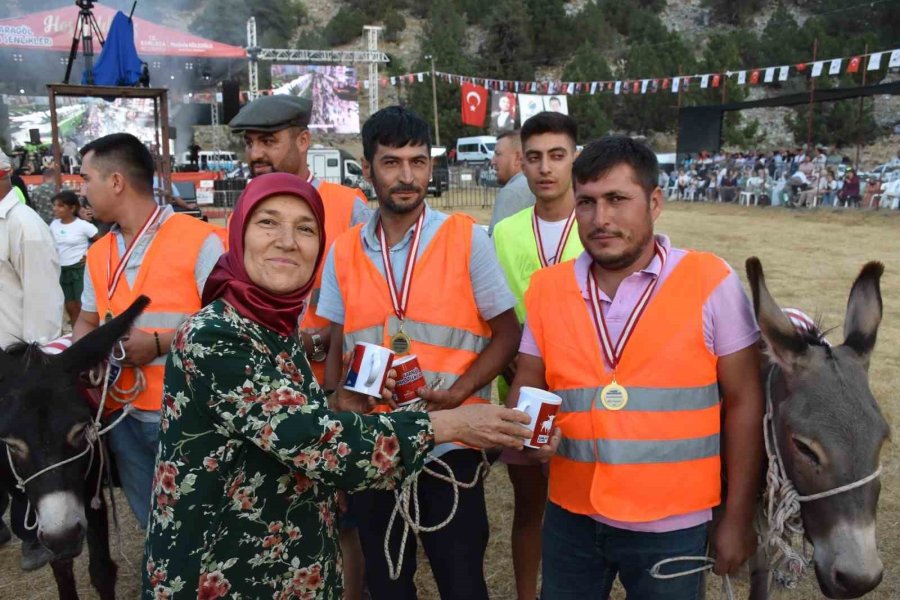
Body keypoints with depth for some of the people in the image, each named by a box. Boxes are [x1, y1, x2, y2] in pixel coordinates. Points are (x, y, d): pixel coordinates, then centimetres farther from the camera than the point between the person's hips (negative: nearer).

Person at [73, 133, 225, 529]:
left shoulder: (199, 240, -12)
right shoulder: (98, 254, 10)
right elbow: (87, 321, 19)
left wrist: (159, 343, -20)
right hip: (124, 416, 7)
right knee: (154, 524, 20)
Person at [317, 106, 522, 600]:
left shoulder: (467, 240, -6)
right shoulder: (343, 253, 3)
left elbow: (506, 335, -4)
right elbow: (337, 350, 11)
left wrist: (456, 393, -17)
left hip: (449, 446, -3)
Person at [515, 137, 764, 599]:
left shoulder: (710, 283, -10)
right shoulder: (547, 288, -2)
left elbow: (743, 401, -6)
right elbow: (527, 387, 6)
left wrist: (738, 518, -4)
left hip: (672, 525, -2)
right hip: (571, 516, 3)